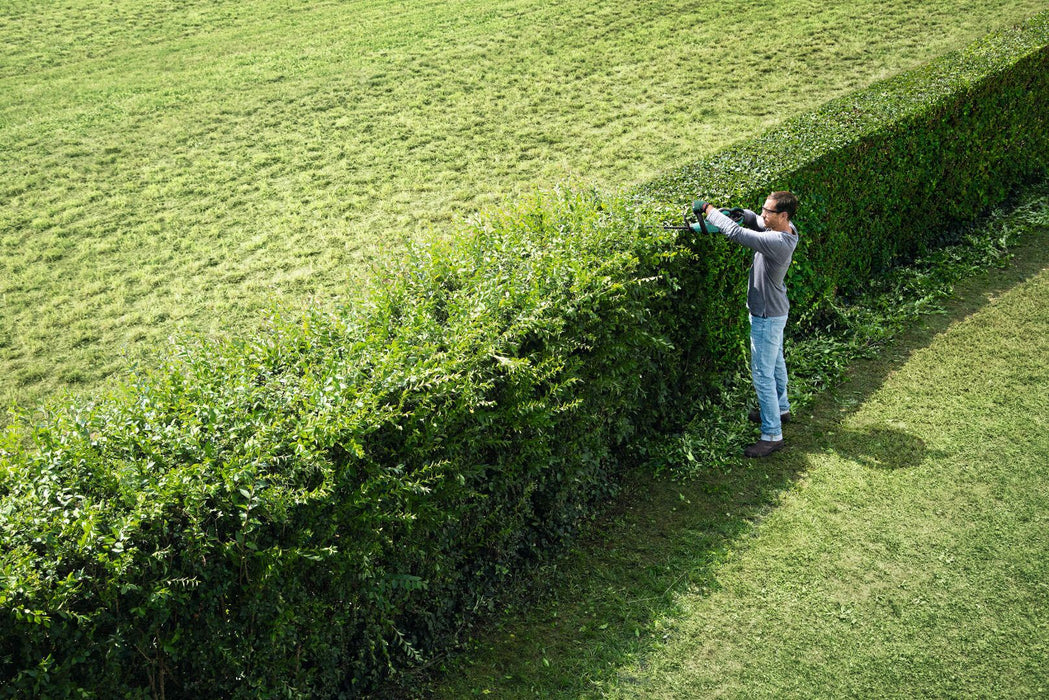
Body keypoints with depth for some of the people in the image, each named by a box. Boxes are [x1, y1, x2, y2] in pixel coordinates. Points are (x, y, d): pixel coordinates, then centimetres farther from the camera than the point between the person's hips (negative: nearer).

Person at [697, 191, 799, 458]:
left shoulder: (777, 242, -33)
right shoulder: (785, 228, -5)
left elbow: (736, 233, -37)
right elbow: (755, 220, 12)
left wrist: (710, 210, -23)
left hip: (767, 316, -10)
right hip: (774, 311, 10)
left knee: (762, 374, -3)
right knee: (775, 363, 27)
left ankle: (772, 435, 4)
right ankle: (780, 409, 47)